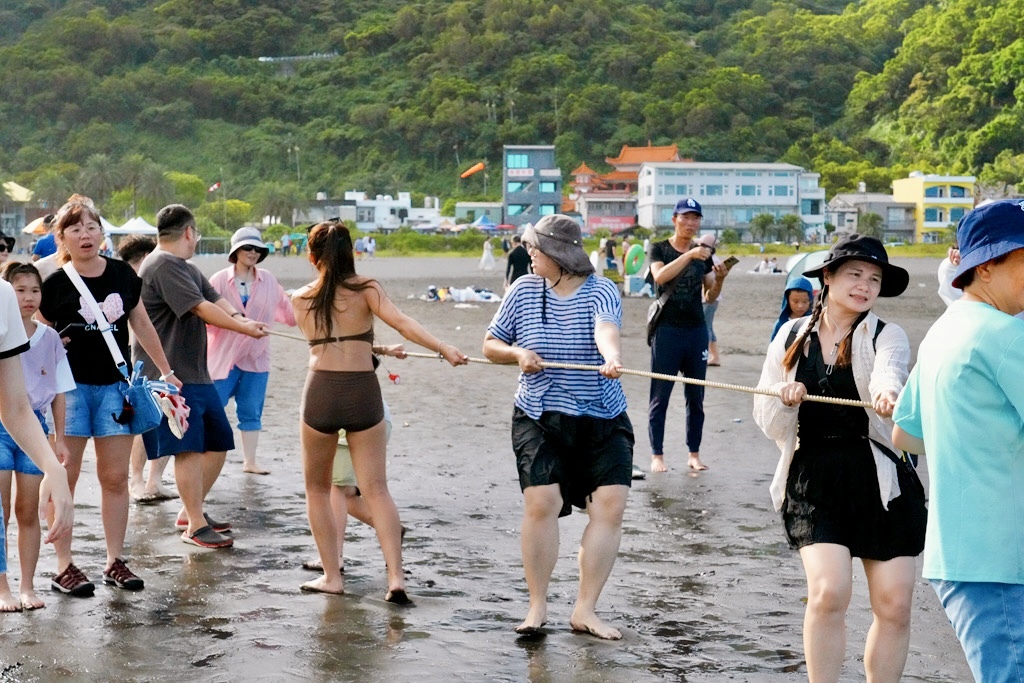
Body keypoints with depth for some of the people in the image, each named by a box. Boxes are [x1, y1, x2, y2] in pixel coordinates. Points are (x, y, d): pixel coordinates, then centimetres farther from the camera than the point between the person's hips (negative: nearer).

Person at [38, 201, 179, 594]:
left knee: (115, 477, 6)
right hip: (70, 386, -4)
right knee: (65, 475, -1)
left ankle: (115, 562, 15)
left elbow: (141, 325, 17)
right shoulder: (54, 283, -6)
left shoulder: (123, 275, 6)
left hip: (115, 385, 4)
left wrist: (166, 371, 19)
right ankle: (63, 567, 5)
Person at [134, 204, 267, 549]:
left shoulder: (187, 269, 21)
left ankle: (190, 512, 23)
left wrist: (239, 316, -11)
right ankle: (196, 525, -7)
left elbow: (216, 300, 10)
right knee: (189, 448, -11)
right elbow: (201, 308, -18)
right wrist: (244, 328, -15)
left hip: (196, 373, 11)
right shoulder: (164, 266, -13)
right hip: (169, 376, -11)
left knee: (218, 443, 12)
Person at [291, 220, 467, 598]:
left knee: (317, 489, 16)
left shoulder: (300, 299, 10)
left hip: (320, 390, 0)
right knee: (376, 489, 1)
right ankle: (396, 577, -10)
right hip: (362, 391, 0)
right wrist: (444, 348, -20)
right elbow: (401, 321, -13)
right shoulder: (366, 289, 2)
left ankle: (331, 576, 13)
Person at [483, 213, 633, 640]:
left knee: (610, 504, -9)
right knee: (541, 501, -13)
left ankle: (585, 609, 1)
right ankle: (537, 605, 2)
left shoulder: (600, 291, -7)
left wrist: (612, 357, -53)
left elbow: (606, 329, -30)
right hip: (539, 418, 1)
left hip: (603, 420, -1)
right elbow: (490, 346, 10)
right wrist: (517, 354, -13)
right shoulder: (524, 290, 3)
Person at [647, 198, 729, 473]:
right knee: (660, 396, -2)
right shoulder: (659, 249, 1)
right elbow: (659, 276, -21)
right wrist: (689, 255, -29)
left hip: (697, 330, 4)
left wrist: (719, 280, -11)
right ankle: (657, 455, 2)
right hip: (667, 329, -4)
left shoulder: (703, 253, 10)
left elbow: (709, 298, 9)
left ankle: (694, 454, 13)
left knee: (696, 396, 6)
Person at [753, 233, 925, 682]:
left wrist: (886, 390, -49)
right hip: (813, 480, 0)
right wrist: (784, 399, -15)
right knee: (828, 592, -17)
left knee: (894, 604, -1)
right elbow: (767, 421, 7)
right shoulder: (792, 336, 7)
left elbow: (889, 369, -26)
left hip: (881, 481, 0)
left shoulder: (886, 336, 0)